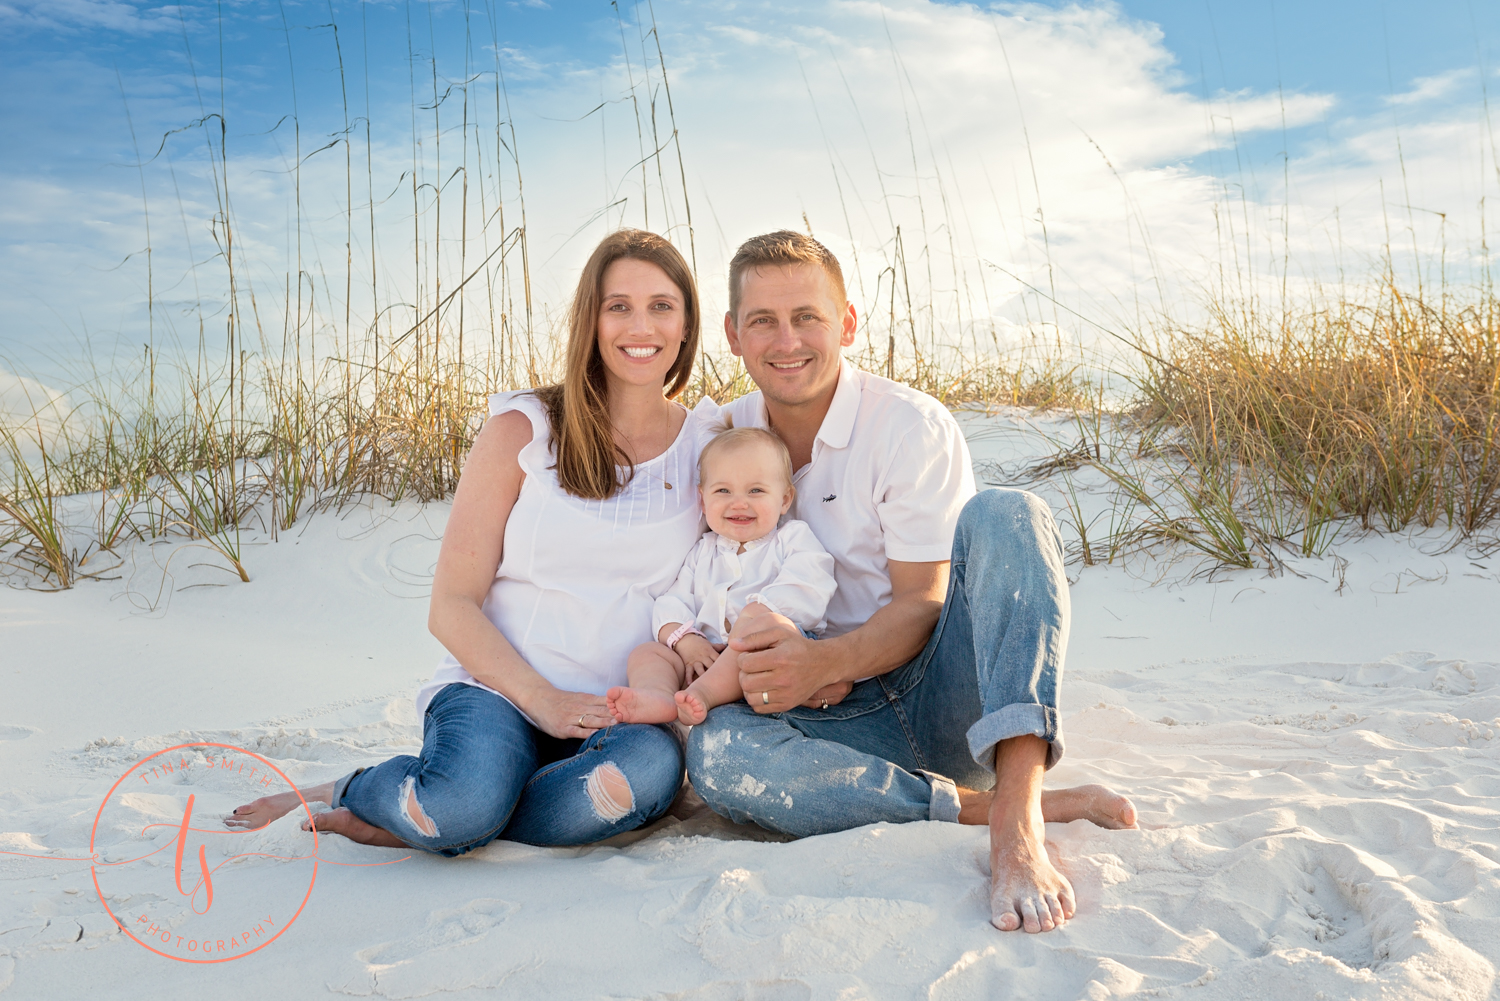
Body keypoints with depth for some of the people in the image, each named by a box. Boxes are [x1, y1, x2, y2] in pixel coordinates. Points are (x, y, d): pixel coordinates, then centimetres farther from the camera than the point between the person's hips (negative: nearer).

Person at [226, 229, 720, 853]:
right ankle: (343, 795, -1)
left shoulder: (710, 445, 8)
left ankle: (394, 827, -18)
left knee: (652, 766, -35)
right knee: (468, 797, -36)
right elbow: (451, 606, -2)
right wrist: (542, 698, -16)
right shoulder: (524, 429, 1)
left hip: (626, 715, 2)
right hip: (498, 689, -2)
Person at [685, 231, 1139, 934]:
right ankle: (983, 806, -26)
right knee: (716, 750, -30)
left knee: (1004, 515, -28)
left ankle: (1016, 814, -42)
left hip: (949, 702, -2)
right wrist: (790, 665, -11)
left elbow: (923, 604, -10)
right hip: (840, 715, 3)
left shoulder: (911, 427, -7)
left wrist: (827, 660, -30)